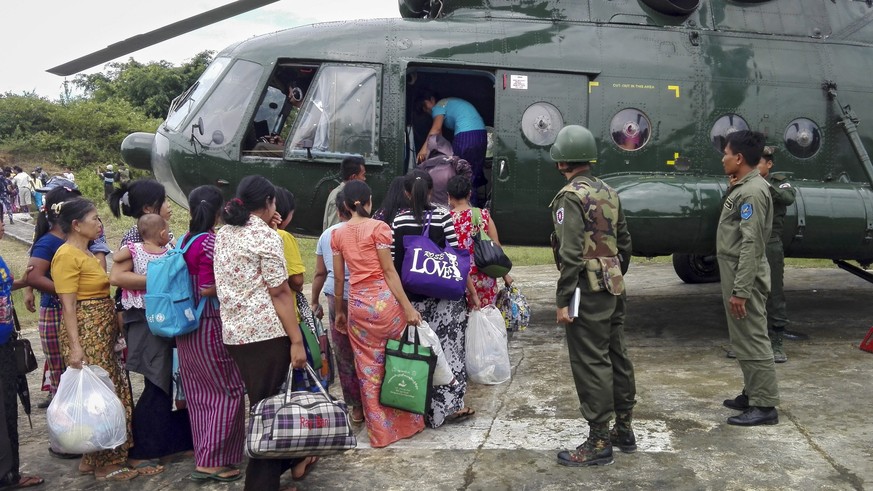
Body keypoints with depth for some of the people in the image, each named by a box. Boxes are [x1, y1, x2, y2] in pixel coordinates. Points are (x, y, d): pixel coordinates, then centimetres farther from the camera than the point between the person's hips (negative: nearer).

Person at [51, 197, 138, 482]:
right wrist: (74, 346, -23)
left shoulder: (86, 254, 15)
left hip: (102, 334, 10)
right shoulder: (67, 255, -13)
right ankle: (104, 464, 6)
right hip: (86, 335, -10)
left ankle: (93, 458, 23)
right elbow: (68, 306, -18)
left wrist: (113, 331, 22)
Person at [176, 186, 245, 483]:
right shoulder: (213, 242, -15)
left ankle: (204, 455, 24)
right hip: (211, 326, -8)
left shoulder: (183, 241, 7)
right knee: (230, 391, 3)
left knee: (199, 393, 14)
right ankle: (212, 460, 3)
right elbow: (207, 288, -20)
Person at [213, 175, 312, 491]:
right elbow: (279, 293, -14)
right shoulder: (265, 236, -11)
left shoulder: (223, 235, 12)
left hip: (233, 331, 8)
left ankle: (289, 459, 35)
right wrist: (296, 340, -14)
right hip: (266, 331, -8)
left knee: (261, 402, 18)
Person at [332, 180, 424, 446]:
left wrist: (339, 310, 19)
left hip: (357, 303, 4)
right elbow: (389, 271, -10)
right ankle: (406, 422, 20)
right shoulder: (378, 227, -7)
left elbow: (339, 278, 8)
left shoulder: (337, 234, 6)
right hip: (384, 300, -4)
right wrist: (408, 307, -9)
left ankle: (380, 430, 18)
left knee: (368, 368, 10)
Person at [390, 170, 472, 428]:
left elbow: (394, 261, 1)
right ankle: (448, 405, 11)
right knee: (447, 347, 7)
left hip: (413, 295, 2)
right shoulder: (443, 216, -6)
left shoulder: (399, 221, -1)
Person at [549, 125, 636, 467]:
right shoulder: (609, 193, 12)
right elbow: (624, 244, 17)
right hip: (612, 288, 9)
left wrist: (563, 301, -17)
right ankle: (624, 431, 27)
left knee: (591, 364, -3)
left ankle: (598, 442, 3)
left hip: (587, 291, -9)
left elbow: (571, 254, -20)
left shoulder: (571, 196, -13)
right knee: (617, 358, 15)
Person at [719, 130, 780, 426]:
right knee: (743, 340, 16)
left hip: (745, 280, -10)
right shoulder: (742, 188, 14)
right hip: (736, 276, 10)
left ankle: (765, 405, 2)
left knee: (752, 340, -5)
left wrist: (740, 290, -25)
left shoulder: (752, 192, -18)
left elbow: (751, 245, -23)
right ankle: (753, 394, 26)